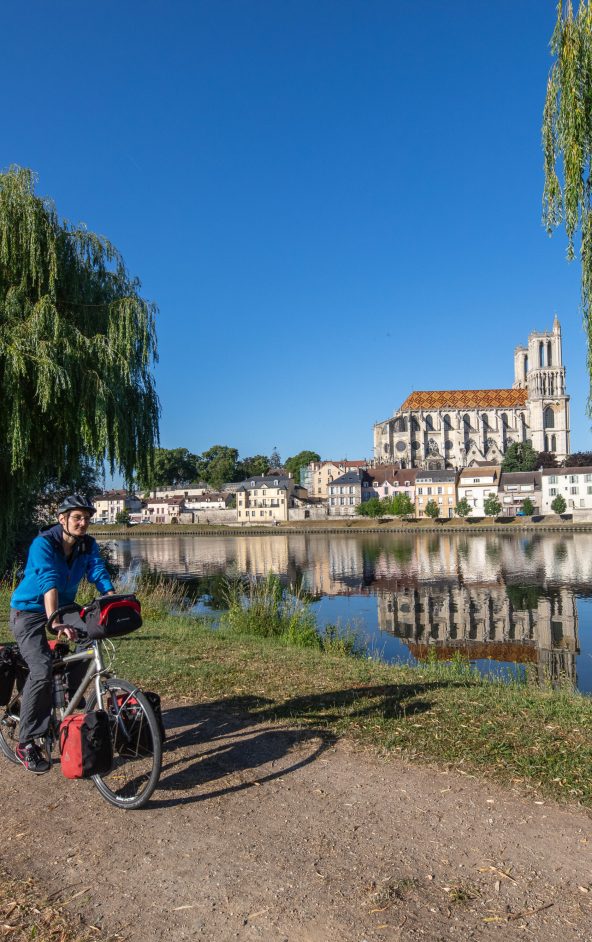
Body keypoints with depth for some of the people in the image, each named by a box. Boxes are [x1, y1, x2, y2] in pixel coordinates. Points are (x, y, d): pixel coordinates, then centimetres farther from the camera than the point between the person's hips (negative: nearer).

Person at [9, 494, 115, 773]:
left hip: (62, 610, 7)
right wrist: (56, 624, -49)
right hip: (29, 612, -6)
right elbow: (49, 583, -37)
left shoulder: (88, 545, -6)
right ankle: (26, 744, -10)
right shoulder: (43, 543, -23)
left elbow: (100, 575, -17)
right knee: (42, 670, -21)